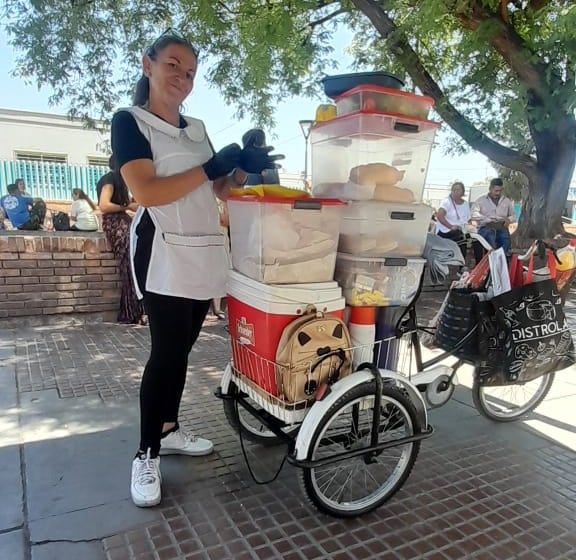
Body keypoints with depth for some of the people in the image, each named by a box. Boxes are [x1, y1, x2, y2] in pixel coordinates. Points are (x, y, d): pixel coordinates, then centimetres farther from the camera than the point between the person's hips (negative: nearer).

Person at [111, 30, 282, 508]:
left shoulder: (197, 128, 18)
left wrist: (244, 167, -4)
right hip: (164, 253, -6)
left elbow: (217, 191, 15)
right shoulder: (130, 121, -1)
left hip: (205, 252, 7)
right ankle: (146, 455, 7)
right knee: (166, 351, -7)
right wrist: (211, 167, -16)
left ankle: (168, 430, 26)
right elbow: (147, 192, -15)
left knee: (182, 347, 11)